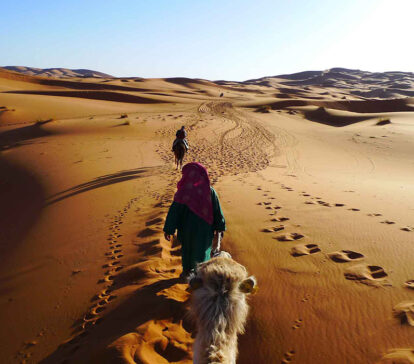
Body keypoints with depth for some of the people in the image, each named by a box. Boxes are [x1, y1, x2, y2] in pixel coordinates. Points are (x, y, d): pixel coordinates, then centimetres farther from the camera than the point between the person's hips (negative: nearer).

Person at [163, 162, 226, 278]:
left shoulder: (182, 192, -20)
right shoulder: (210, 191, -14)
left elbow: (174, 212, -15)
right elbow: (217, 211, -7)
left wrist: (168, 230, -5)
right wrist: (219, 227, 6)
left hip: (187, 228, -1)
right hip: (205, 228, 1)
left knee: (187, 247, 23)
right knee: (203, 248, 22)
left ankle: (187, 270, 40)